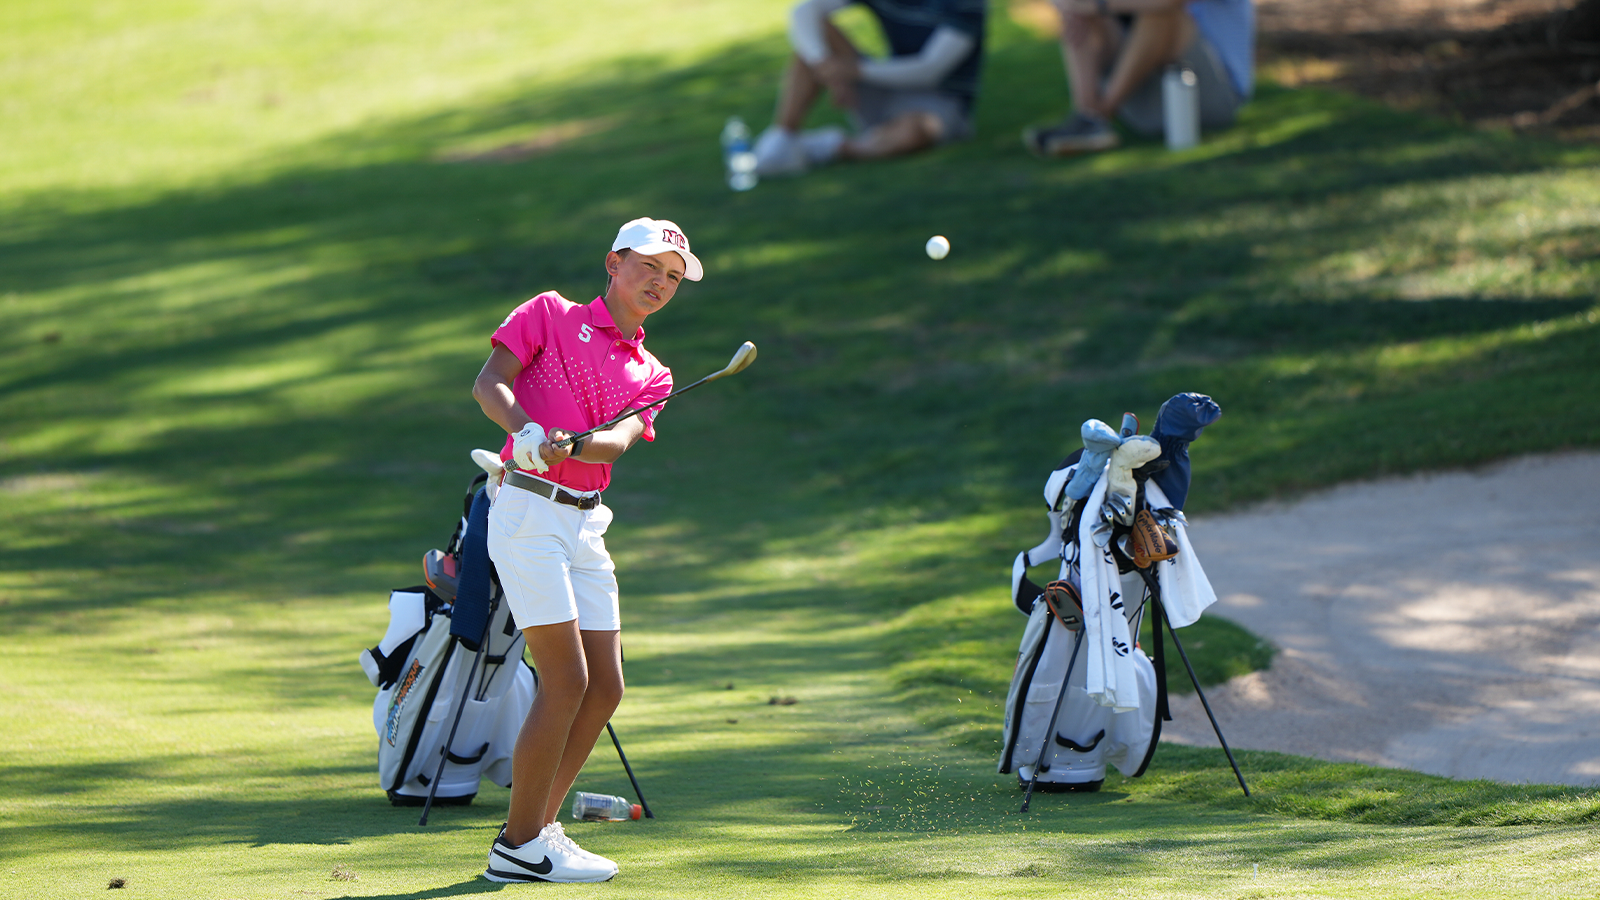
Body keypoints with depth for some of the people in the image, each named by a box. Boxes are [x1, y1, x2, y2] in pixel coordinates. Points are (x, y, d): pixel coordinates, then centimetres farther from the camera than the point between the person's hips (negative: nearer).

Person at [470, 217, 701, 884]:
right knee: (566, 680, -13)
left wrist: (570, 445, -27)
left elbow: (617, 441, -4)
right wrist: (526, 428, -28)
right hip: (527, 511, -7)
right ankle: (518, 848, -7)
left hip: (587, 523, 7)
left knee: (605, 688, 6)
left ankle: (539, 826, 18)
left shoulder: (650, 377, 16)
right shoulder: (551, 315, 4)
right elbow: (488, 384, -7)